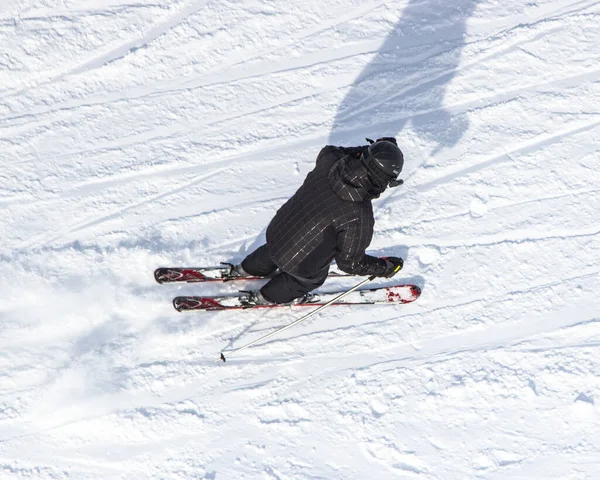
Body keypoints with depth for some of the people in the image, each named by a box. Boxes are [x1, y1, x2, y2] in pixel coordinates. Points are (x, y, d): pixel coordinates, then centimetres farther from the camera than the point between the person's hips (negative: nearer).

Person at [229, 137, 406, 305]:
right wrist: (385, 267, -8)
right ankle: (266, 298, 53)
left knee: (274, 249, 41)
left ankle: (244, 269, 69)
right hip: (300, 262, -5)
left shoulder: (329, 161, -23)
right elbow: (350, 262, -22)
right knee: (313, 277, 32)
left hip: (276, 231, 5)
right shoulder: (359, 217, -36)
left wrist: (368, 151, 4)